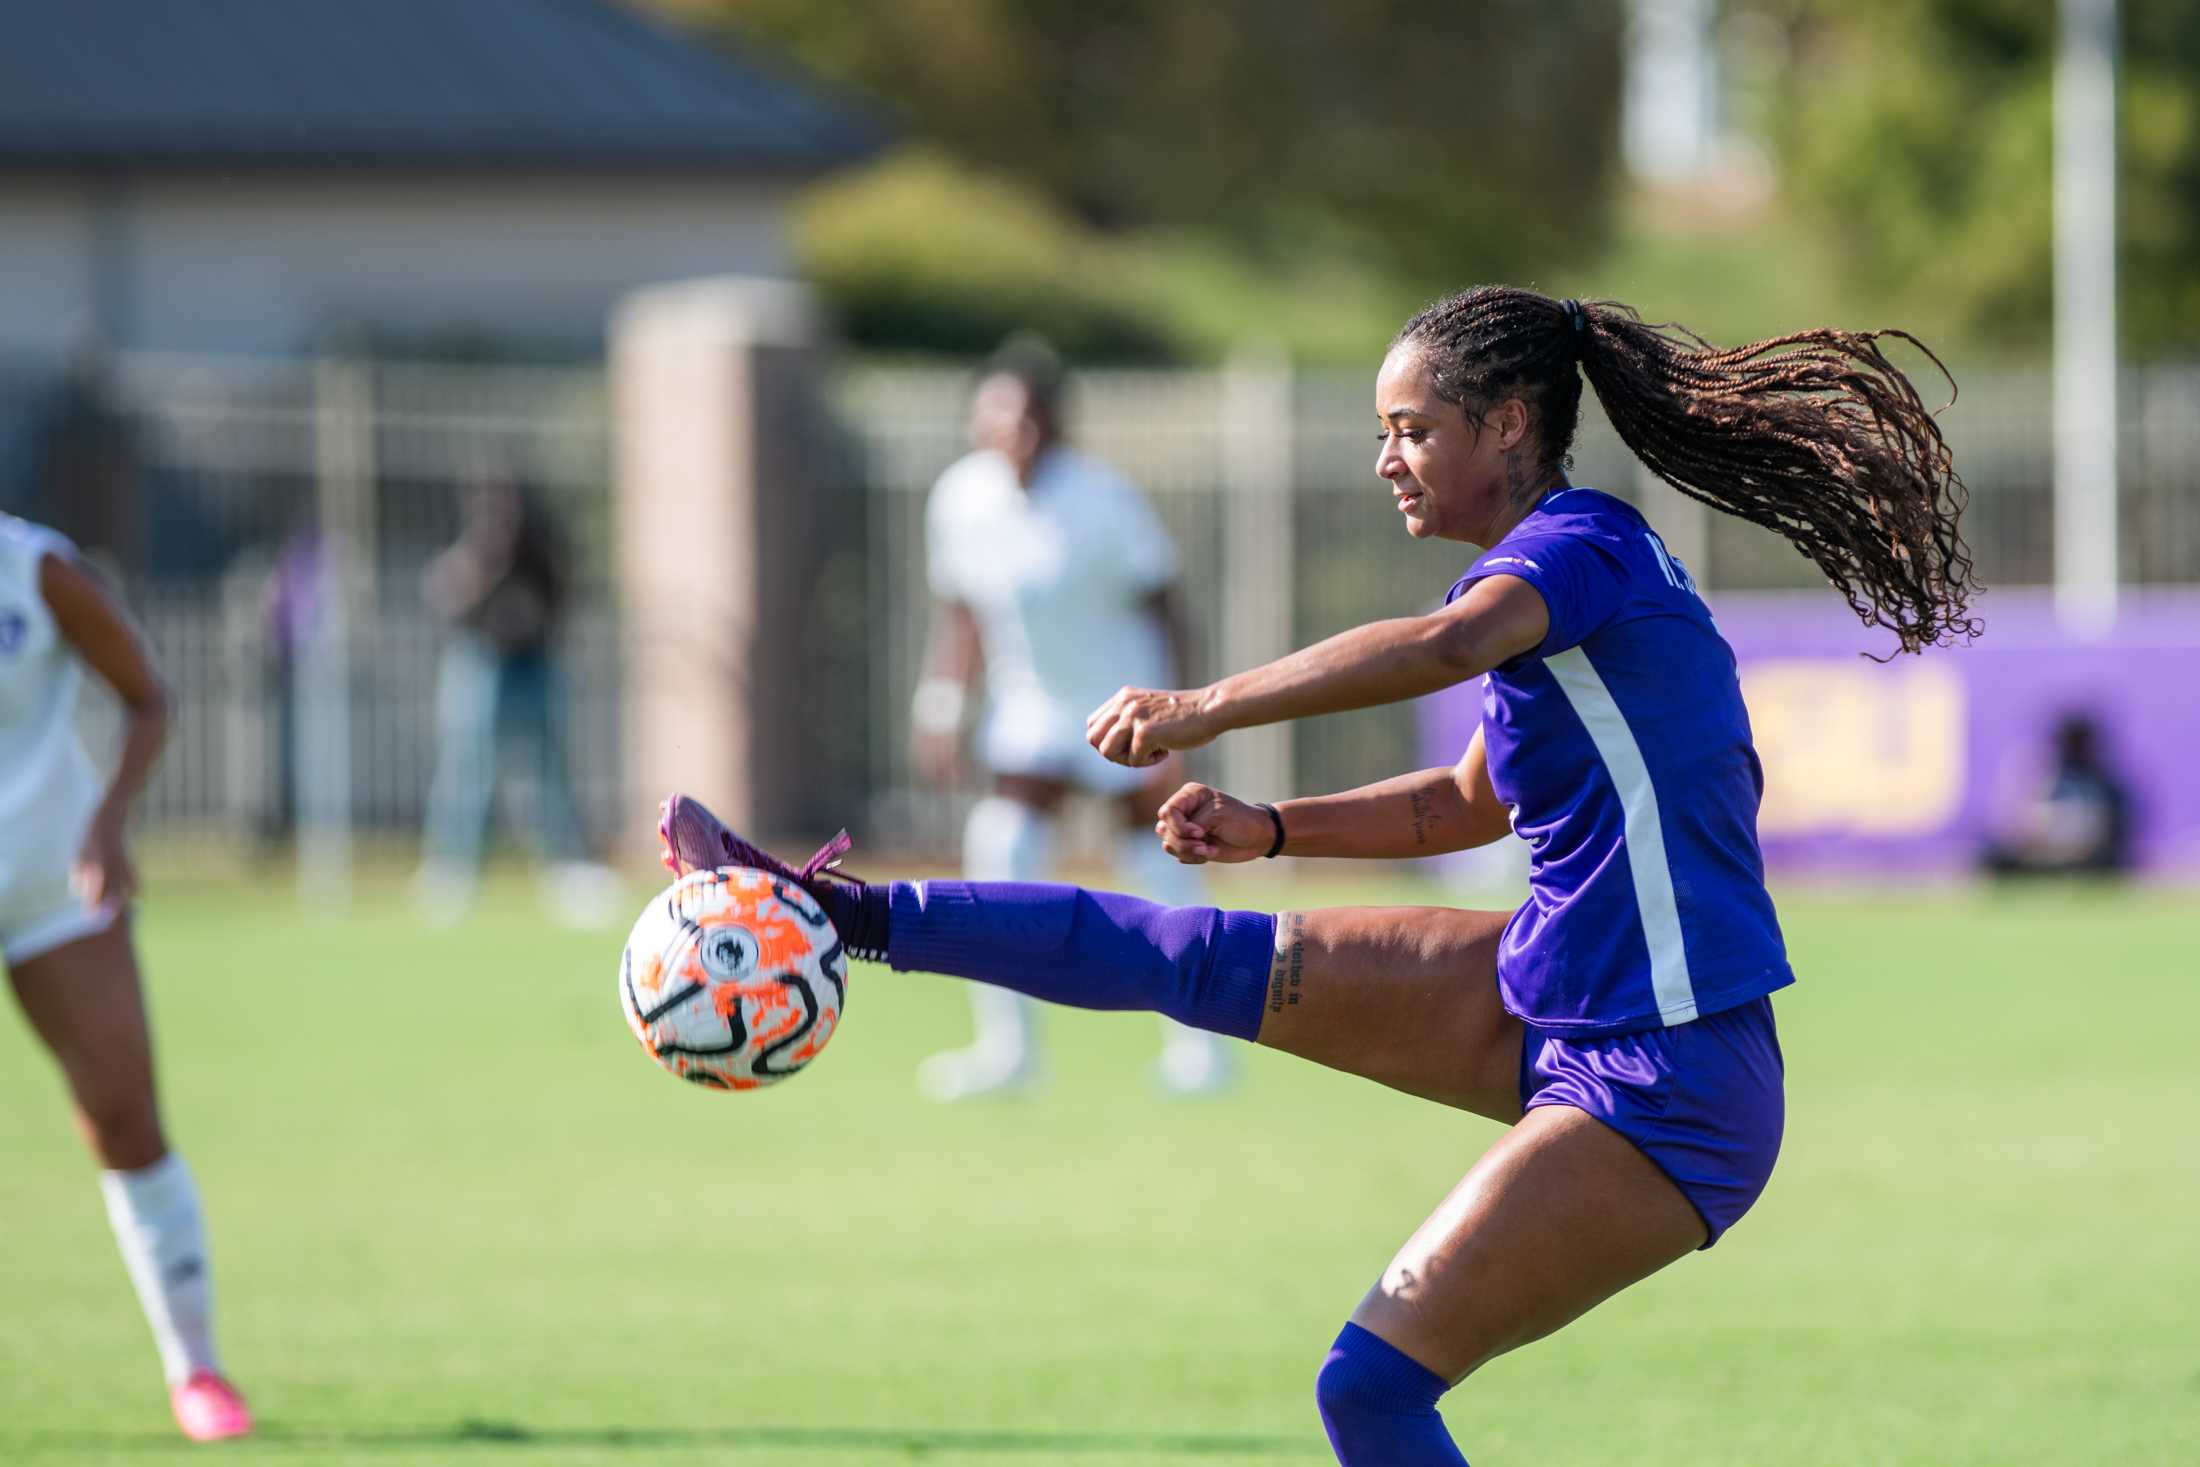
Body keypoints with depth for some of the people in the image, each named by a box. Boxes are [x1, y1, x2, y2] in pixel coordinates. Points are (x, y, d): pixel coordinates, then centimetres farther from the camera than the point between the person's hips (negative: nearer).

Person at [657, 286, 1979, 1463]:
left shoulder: (1575, 547, -15)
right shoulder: (1578, 569, 15)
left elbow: (1448, 645, -39)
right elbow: (1471, 805, 30)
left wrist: (1208, 709, -40)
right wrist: (1272, 831, 18)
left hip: (1663, 1097, -9)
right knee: (1202, 960, 8)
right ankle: (850, 914, 16)